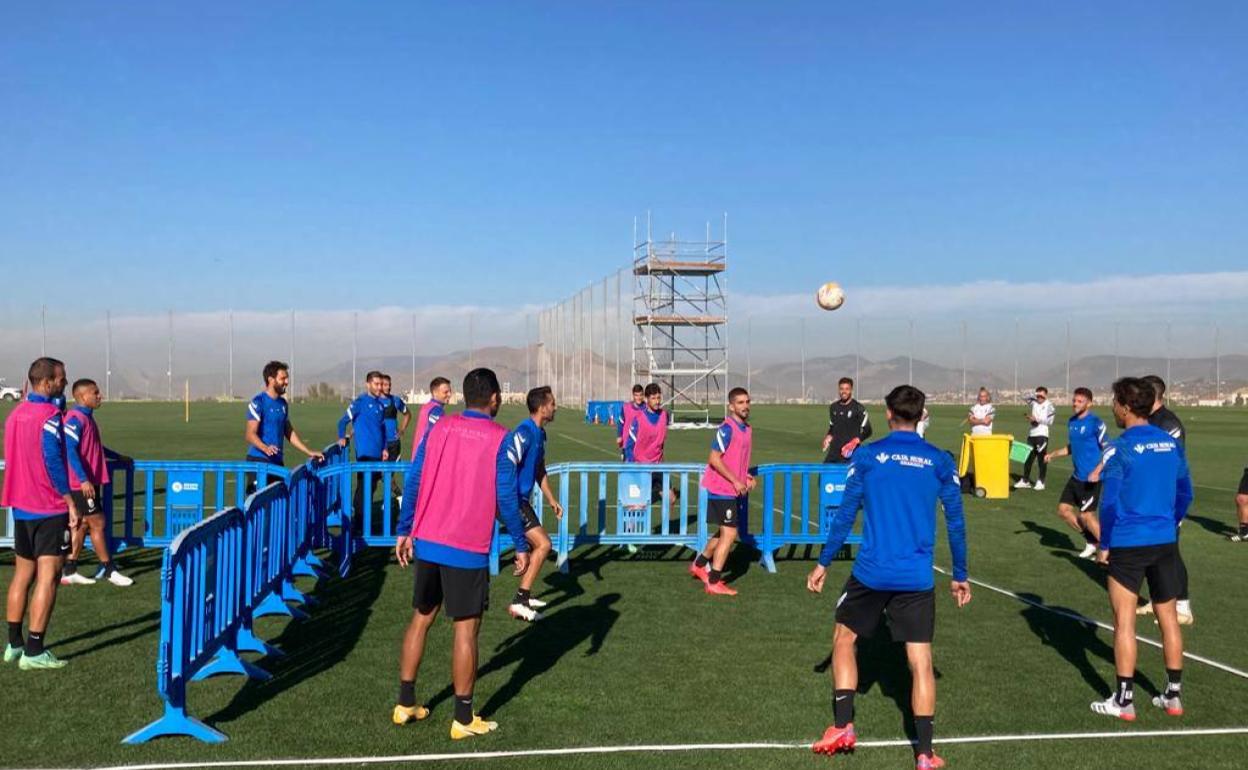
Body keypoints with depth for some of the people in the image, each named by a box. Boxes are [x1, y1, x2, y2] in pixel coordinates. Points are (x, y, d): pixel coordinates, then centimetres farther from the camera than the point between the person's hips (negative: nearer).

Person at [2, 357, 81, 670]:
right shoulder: (49, 416, -15)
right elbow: (53, 462, -20)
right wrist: (71, 502, -16)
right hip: (50, 509, -9)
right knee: (47, 577, -5)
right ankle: (34, 652, -6)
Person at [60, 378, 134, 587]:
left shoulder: (87, 418, 15)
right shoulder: (75, 419, -15)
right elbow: (70, 450, -24)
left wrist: (117, 456, 37)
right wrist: (83, 480, -29)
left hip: (90, 482, 10)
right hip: (82, 484, -10)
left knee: (83, 524, 11)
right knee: (98, 523, -3)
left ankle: (69, 571, 17)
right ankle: (109, 570, 4)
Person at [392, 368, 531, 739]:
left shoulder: (439, 428, 4)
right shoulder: (499, 438, -8)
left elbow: (413, 482, 4)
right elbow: (507, 498, -9)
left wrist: (404, 532, 12)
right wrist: (521, 545, 0)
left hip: (427, 543, 5)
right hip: (468, 550, -5)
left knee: (420, 619, 17)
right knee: (466, 629, 3)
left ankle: (405, 704, 25)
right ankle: (463, 719, 10)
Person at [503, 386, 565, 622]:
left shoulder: (540, 433, 12)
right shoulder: (524, 433, -19)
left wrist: (551, 499, 24)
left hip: (522, 500, 10)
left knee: (535, 546, 19)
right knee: (543, 543, -13)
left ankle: (524, 597, 32)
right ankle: (519, 603, -9)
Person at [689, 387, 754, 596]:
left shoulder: (746, 429, 10)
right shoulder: (727, 428, -17)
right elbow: (714, 459, -21)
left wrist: (746, 477, 8)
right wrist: (735, 481, -20)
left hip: (735, 489, 9)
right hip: (722, 490, -9)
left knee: (725, 533, 19)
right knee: (729, 534, -6)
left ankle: (699, 565, 34)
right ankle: (714, 582, 1)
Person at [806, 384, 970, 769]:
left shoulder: (867, 455, -3)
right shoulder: (941, 461, 2)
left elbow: (845, 514, -1)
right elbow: (956, 524, 5)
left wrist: (823, 563, 8)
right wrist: (960, 576, 16)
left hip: (871, 572, -1)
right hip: (917, 578, 1)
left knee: (844, 639, 18)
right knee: (920, 661, 6)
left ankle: (843, 725, 12)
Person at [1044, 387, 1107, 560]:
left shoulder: (1096, 423, -15)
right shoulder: (1072, 422, 9)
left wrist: (1097, 471, -27)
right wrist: (1054, 454, 9)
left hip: (1090, 479, -9)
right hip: (1076, 476, 9)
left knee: (1086, 516, -5)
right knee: (1063, 510, 10)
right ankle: (1091, 542, 26)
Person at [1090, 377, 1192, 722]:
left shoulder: (1120, 449, -13)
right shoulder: (1171, 444, 5)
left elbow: (1109, 503, -13)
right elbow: (1185, 493, 12)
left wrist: (1104, 546, -4)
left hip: (1128, 545, -6)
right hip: (1165, 543, 6)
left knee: (1124, 621, 2)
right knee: (1168, 616, 15)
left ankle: (1124, 700, 7)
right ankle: (1173, 695, 23)